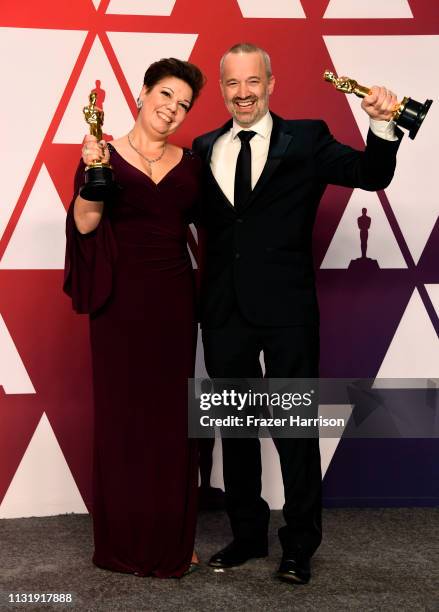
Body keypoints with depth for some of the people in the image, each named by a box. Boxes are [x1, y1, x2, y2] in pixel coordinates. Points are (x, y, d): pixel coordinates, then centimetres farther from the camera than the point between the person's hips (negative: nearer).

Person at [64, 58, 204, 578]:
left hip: (173, 298, 3)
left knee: (172, 416, 7)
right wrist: (93, 174, -24)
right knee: (121, 414, 3)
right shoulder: (103, 155, 0)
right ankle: (124, 540, 17)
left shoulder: (189, 164, 9)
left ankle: (173, 538, 20)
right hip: (121, 299, -3)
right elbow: (85, 224, -11)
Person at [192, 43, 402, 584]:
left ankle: (299, 546, 25)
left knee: (295, 429, 7)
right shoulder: (204, 149, 10)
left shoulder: (305, 139, 0)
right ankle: (247, 535, 34)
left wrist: (382, 124, -24)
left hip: (287, 310, -3)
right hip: (224, 311, 4)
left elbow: (371, 176, -8)